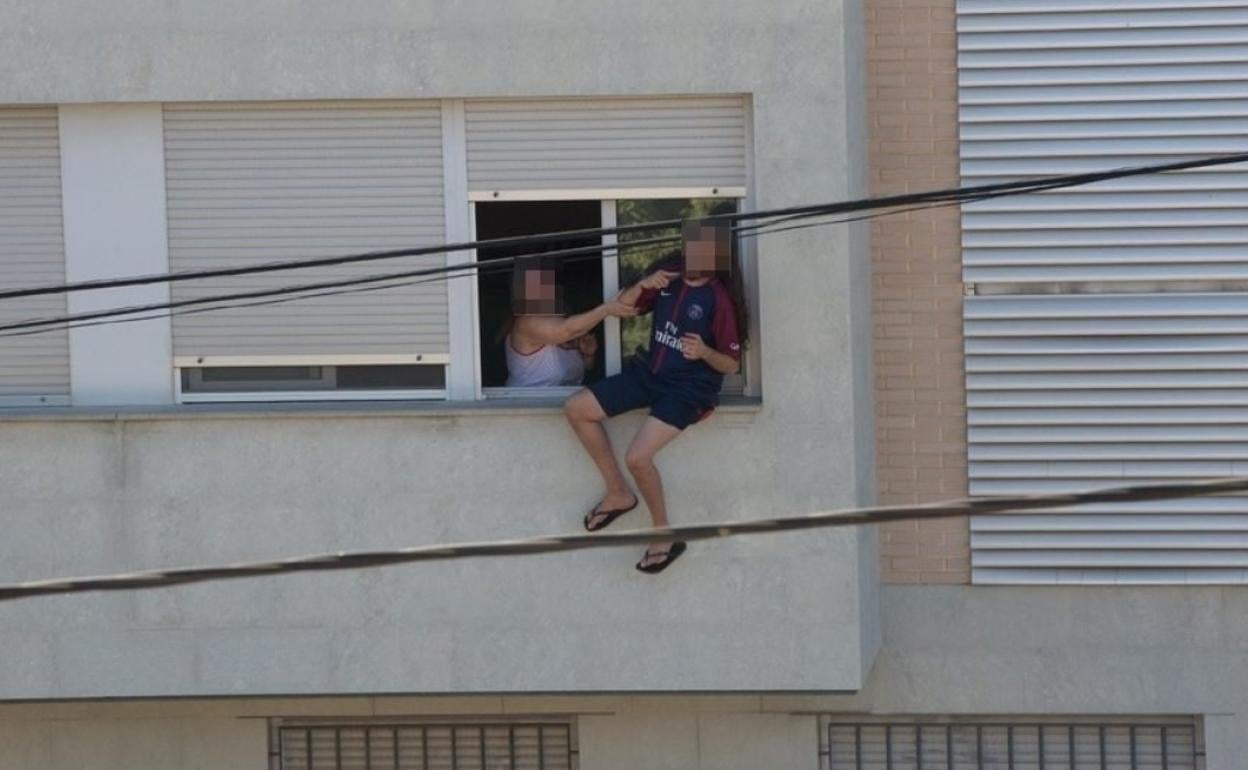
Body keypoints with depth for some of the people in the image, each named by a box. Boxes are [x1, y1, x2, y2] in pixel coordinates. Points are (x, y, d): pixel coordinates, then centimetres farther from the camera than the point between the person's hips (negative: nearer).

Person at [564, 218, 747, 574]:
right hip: (650, 374, 8)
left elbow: (731, 364, -12)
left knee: (637, 457, -25)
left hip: (690, 389, -8)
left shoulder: (719, 299, -17)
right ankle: (618, 493, 13)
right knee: (577, 409, 2)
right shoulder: (669, 276, 1)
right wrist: (642, 286, -10)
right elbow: (623, 307, 11)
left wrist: (704, 352, -33)